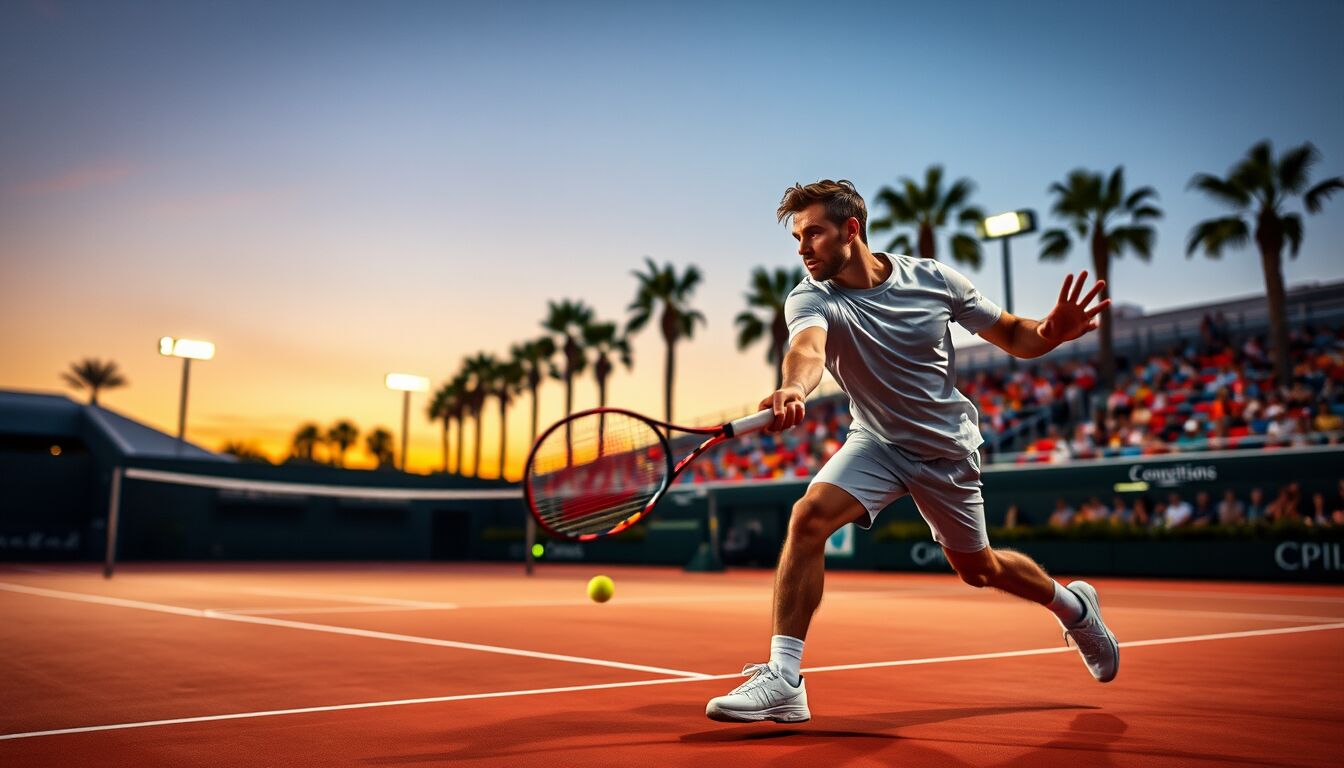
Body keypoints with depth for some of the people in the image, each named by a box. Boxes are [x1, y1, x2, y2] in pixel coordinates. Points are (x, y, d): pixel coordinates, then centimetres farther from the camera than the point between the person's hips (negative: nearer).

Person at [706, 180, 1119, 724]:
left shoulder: (933, 278, -14)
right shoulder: (812, 297, -18)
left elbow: (1013, 336, -3)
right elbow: (808, 346, -42)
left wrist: (1052, 332, -26)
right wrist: (793, 388, -65)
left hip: (948, 448, 0)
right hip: (877, 441, 0)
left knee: (978, 569, 14)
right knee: (809, 516, -26)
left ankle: (1074, 604, 48)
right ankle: (782, 679, -21)